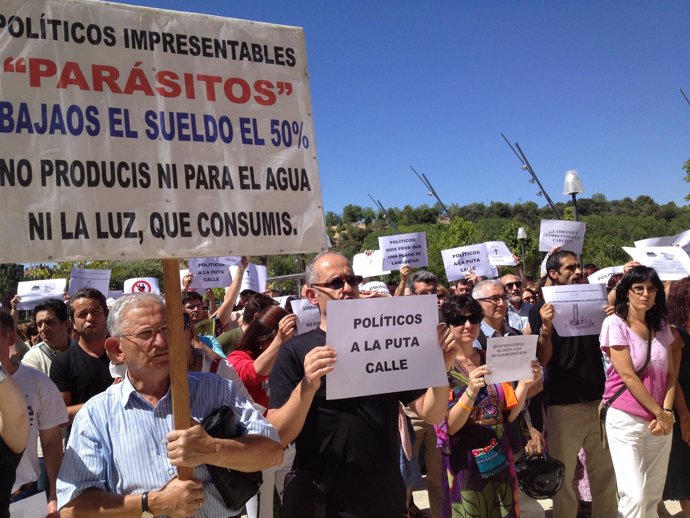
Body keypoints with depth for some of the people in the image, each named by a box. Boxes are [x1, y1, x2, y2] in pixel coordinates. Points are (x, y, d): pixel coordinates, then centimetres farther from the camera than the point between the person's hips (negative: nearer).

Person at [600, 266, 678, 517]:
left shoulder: (661, 325, 8)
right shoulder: (615, 323, -9)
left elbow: (671, 374, 7)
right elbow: (628, 376, -13)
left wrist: (667, 412, -7)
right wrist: (659, 413, -10)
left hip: (660, 419, 6)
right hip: (626, 419, -5)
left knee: (654, 495, 13)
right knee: (635, 496, -10)